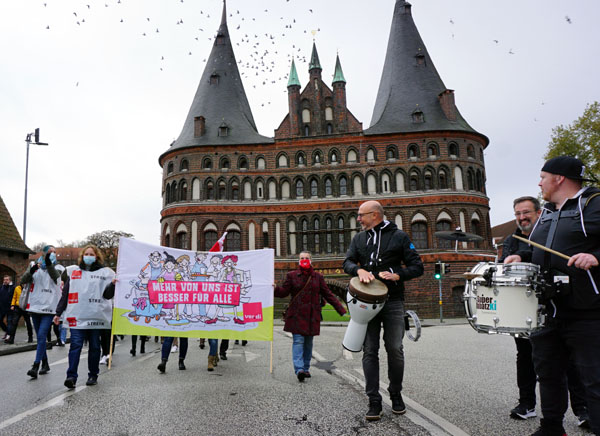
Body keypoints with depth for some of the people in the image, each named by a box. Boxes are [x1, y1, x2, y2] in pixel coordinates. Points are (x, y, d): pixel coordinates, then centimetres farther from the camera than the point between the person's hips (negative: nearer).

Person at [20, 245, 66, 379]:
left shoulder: (58, 268, 3)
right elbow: (23, 280, -1)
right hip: (35, 307, 4)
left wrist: (49, 264, -34)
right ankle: (45, 364, 23)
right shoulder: (36, 268, 10)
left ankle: (35, 366, -15)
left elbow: (56, 277, -18)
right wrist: (31, 270, -19)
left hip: (49, 308, -4)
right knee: (40, 337, 11)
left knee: (41, 336, -14)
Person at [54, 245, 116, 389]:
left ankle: (93, 375, 18)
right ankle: (71, 376, -8)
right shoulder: (73, 271, 12)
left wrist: (112, 284, -18)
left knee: (95, 347, 7)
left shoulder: (104, 272, 6)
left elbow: (107, 295, 1)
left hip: (96, 316, -1)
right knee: (76, 345, -9)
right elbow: (65, 294, 14)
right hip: (77, 316, 1)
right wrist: (58, 313, 11)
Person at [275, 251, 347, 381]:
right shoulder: (292, 275, 5)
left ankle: (306, 368, 19)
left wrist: (341, 309, 4)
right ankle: (299, 369, -14)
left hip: (312, 315, 2)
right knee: (298, 341, -11)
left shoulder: (318, 277, 8)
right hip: (296, 314, -2)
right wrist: (275, 289, -23)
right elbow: (284, 292, 0)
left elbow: (327, 294, 9)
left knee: (308, 342, 7)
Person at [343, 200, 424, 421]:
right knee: (370, 351, 1)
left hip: (393, 302, -2)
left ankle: (396, 394, 24)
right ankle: (374, 401, 9)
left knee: (395, 349, 2)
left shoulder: (399, 236, 3)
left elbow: (417, 266, 1)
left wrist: (397, 275, -16)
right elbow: (347, 262, 5)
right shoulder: (358, 238, 14)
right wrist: (359, 270, -17)